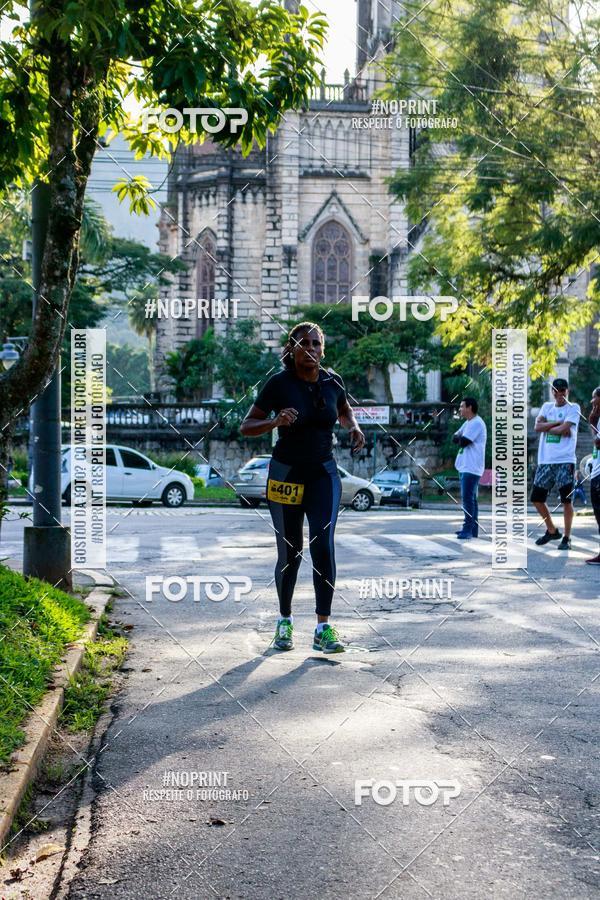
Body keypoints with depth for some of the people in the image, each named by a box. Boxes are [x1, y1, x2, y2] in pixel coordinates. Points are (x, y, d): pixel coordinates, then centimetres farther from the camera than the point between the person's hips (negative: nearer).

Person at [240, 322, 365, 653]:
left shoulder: (332, 381, 0)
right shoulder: (279, 383, -10)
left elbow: (345, 411, 20)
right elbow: (246, 426, -7)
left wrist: (354, 428, -1)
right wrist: (275, 421, -26)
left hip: (323, 473, 2)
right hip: (286, 473, -2)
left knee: (323, 545, -12)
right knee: (289, 552, 5)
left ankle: (323, 628, -8)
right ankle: (285, 620, 25)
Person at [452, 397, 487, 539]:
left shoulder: (476, 423, -14)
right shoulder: (468, 423, 18)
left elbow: (463, 442, -19)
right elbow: (455, 438, 14)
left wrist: (460, 438, 2)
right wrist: (460, 438, -7)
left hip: (471, 467, -10)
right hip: (465, 466, 10)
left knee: (467, 498, -11)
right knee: (470, 498, 12)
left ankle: (468, 530, -10)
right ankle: (472, 529, 17)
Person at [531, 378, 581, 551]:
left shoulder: (573, 408, -1)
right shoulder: (547, 406, 14)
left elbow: (564, 429, -15)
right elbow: (537, 426, -1)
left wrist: (547, 427, -1)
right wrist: (558, 423, -10)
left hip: (565, 461, -5)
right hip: (545, 461, 5)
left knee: (566, 500, -3)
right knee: (536, 498, 8)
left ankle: (566, 537, 7)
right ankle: (552, 530, 25)